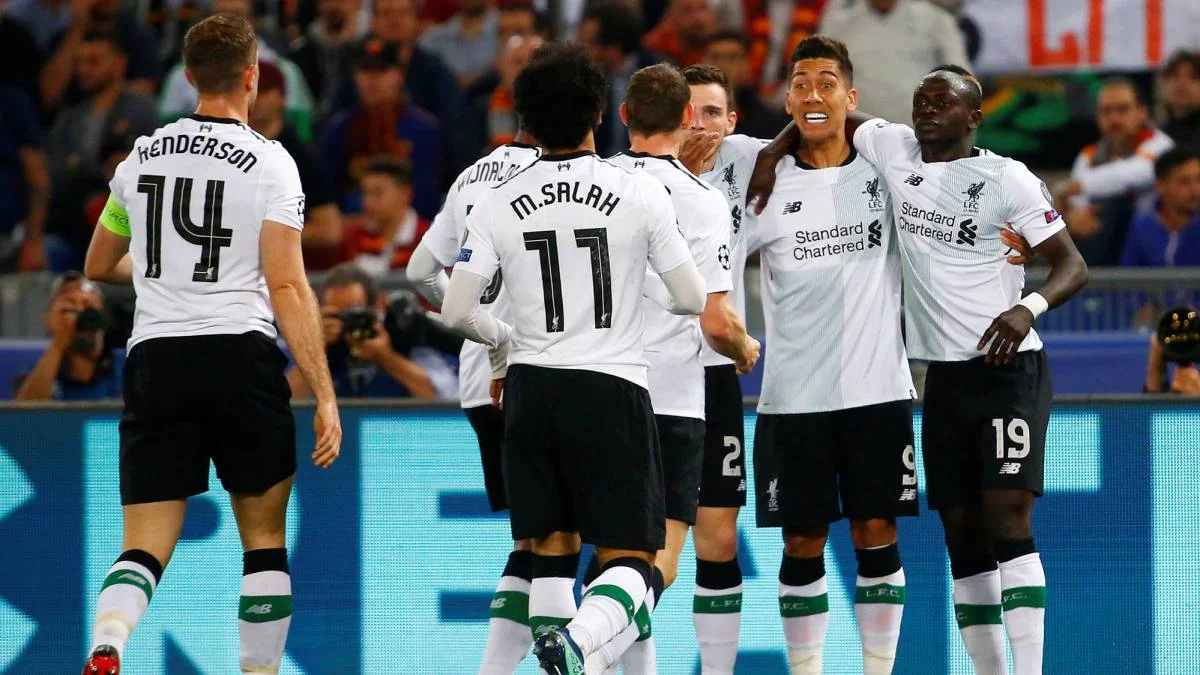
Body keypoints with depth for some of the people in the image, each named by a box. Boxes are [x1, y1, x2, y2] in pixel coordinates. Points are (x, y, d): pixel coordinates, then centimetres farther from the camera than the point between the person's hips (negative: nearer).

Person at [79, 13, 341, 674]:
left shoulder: (141, 156, 10)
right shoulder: (268, 162, -3)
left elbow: (98, 267, 24)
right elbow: (287, 287, -9)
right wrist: (325, 396, -8)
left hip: (153, 357, 3)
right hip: (241, 356, -3)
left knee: (145, 548, 0)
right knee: (263, 540, 13)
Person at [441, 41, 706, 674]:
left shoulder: (497, 204, -1)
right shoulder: (641, 193, -6)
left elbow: (457, 312, -2)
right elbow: (692, 299, -1)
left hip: (530, 387, 3)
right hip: (612, 386, -3)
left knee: (552, 552, 14)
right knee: (629, 560, 0)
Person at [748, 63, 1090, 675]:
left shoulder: (1007, 178, -8)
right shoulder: (895, 150, 6)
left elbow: (1073, 266, -10)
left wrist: (1028, 308, -28)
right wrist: (773, 153, 10)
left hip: (1008, 368, -6)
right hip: (944, 375, 6)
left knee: (1008, 517, -17)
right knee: (962, 534, 5)